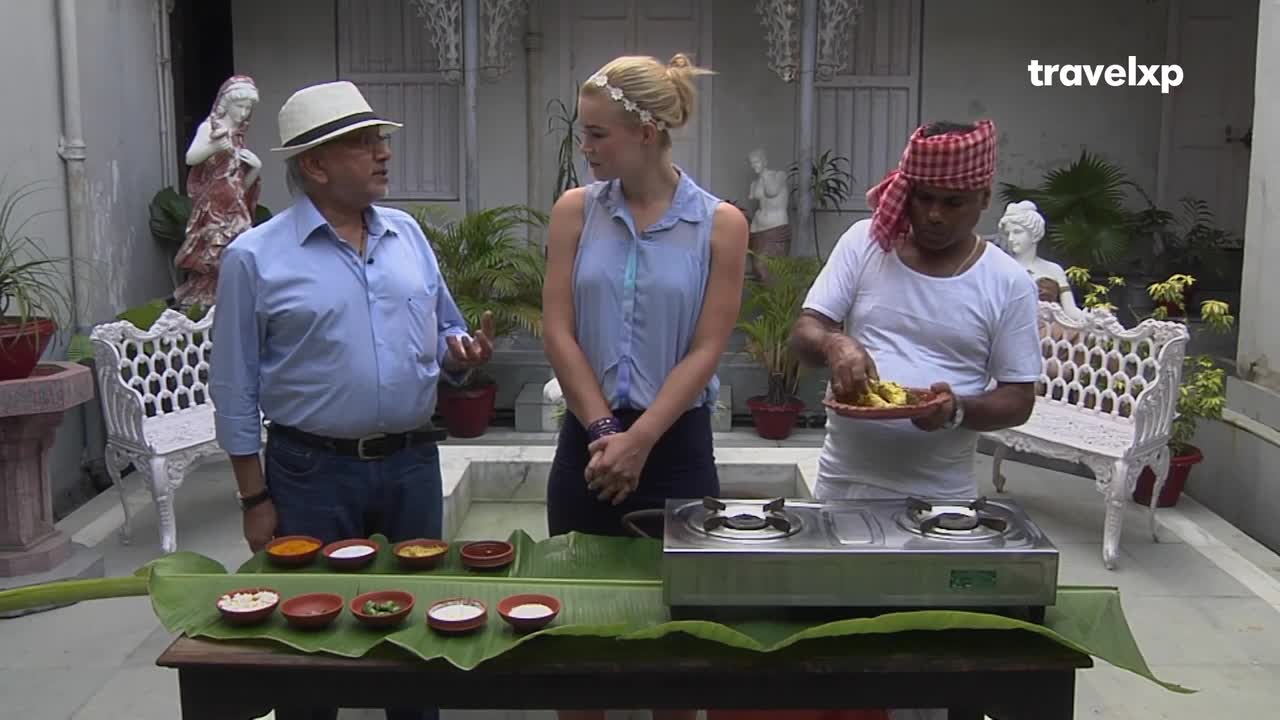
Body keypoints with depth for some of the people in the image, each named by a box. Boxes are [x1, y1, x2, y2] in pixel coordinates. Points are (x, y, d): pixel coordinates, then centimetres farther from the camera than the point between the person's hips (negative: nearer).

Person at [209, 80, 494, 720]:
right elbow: (235, 390, -4)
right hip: (313, 472, -4)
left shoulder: (407, 234, 6)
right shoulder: (255, 257, -8)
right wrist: (255, 500, -5)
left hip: (413, 463, 4)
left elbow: (444, 330, 16)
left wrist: (458, 352, -8)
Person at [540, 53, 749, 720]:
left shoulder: (720, 224, -6)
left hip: (676, 443, -1)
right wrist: (604, 430, -10)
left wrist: (639, 440, -15)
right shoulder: (575, 210, 0)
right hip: (588, 437, 2)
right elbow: (558, 331, -4)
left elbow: (705, 351, -9)